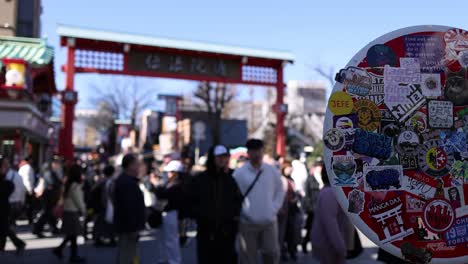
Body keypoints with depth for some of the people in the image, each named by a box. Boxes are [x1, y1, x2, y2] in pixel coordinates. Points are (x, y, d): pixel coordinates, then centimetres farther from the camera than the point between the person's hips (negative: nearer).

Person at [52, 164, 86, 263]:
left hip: (67, 211, 8)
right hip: (73, 213, -8)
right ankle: (74, 256, 12)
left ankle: (59, 249, 20)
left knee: (70, 235, 19)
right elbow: (79, 201, -15)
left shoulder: (68, 184, 8)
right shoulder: (75, 186, -19)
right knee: (74, 235, 3)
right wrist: (83, 211, 1)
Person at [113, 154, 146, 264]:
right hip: (129, 227, -11)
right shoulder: (128, 183, -20)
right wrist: (133, 228, -25)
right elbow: (130, 207, -27)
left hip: (123, 225, 11)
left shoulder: (122, 180, 15)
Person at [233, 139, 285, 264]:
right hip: (248, 223, -2)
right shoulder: (239, 173, -6)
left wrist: (274, 209, 0)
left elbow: (280, 191, 10)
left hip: (269, 221, 2)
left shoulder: (272, 171, 2)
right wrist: (241, 212, -8)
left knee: (272, 253, 4)